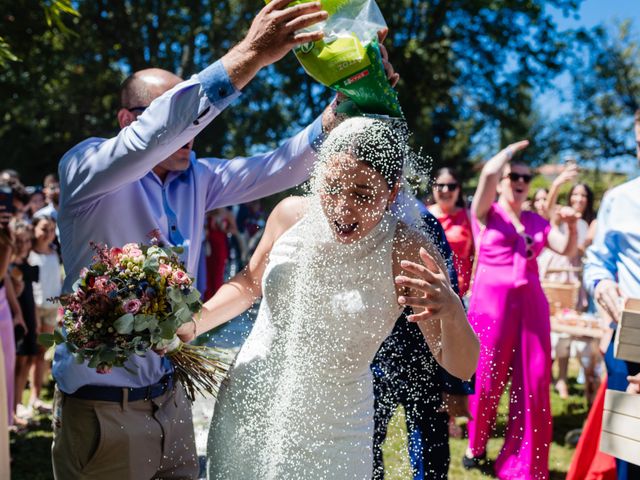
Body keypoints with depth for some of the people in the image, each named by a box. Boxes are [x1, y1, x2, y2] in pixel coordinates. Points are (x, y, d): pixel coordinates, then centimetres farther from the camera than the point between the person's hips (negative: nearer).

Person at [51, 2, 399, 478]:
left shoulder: (196, 179, 5)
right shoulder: (85, 166, -13)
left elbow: (277, 170, -2)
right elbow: (152, 136, -32)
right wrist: (249, 56, -40)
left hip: (169, 397, 6)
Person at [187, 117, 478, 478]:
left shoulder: (408, 254, -20)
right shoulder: (291, 214, -11)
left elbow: (462, 368, -18)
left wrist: (452, 311, -38)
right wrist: (190, 324, -6)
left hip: (331, 436, -3)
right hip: (245, 408, 3)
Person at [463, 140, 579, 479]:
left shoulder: (535, 220, 16)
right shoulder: (485, 212, 2)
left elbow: (567, 250, 13)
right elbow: (488, 172, -15)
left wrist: (571, 225, -5)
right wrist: (511, 150, 0)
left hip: (530, 304, 4)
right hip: (491, 301, -4)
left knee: (532, 383, 2)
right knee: (487, 379, 2)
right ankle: (476, 447, 24)